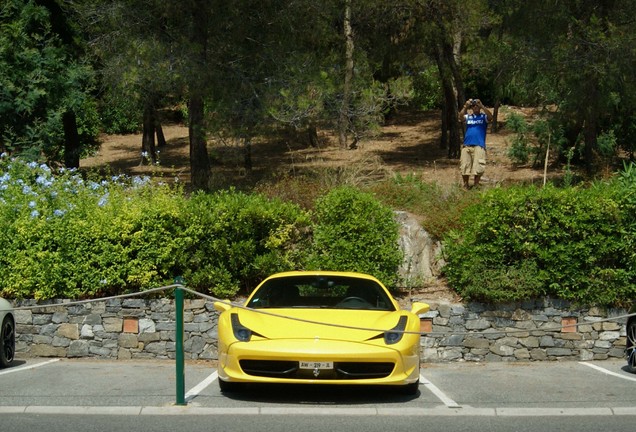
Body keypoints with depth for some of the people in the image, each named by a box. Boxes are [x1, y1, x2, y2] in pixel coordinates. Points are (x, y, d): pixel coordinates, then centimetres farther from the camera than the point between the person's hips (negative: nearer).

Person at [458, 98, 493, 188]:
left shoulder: (484, 117, 9)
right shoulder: (468, 117, 14)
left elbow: (490, 117, -11)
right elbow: (461, 118, -5)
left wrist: (482, 106, -17)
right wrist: (465, 107, -16)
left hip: (479, 146, -2)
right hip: (466, 146, 2)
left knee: (478, 168, -8)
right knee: (464, 167, 2)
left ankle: (475, 186, 2)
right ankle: (465, 186, 13)